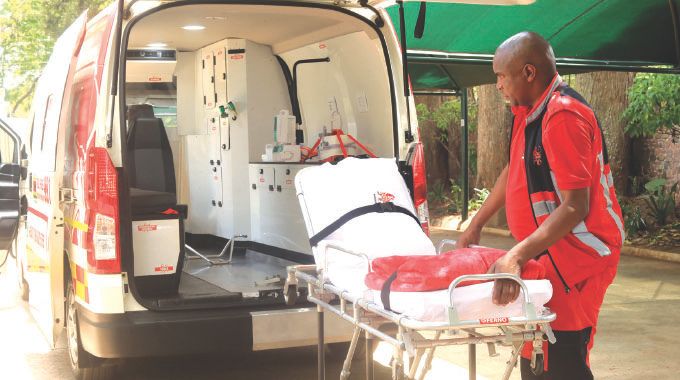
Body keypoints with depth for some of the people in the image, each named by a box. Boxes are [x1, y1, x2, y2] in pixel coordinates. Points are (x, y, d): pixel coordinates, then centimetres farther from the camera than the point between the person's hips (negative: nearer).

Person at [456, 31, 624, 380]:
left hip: (576, 257, -9)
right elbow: (514, 172, 21)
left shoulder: (564, 116, -22)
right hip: (546, 252, 10)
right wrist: (475, 226, 22)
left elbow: (575, 208, -26)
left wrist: (517, 256, -33)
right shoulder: (528, 111, 8)